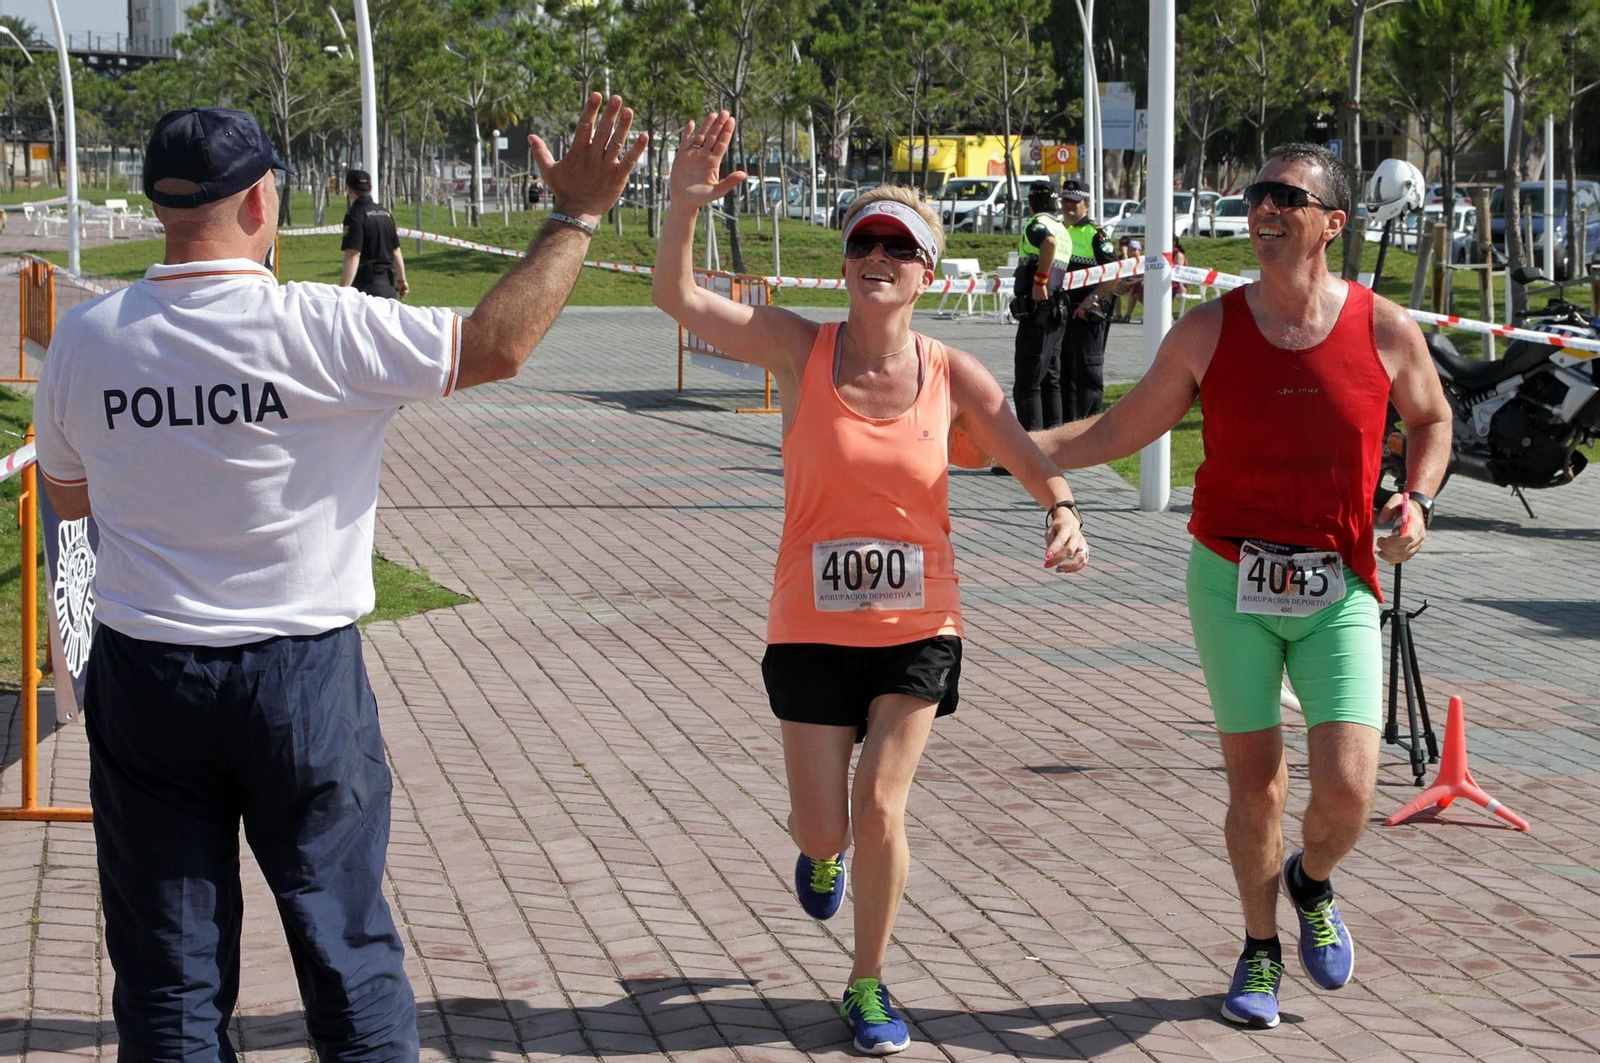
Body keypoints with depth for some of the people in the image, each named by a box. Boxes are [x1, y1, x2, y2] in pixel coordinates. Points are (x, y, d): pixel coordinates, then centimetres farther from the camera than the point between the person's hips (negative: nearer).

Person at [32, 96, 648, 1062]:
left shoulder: (85, 341, -4)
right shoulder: (317, 330, -16)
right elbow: (499, 343, -10)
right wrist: (577, 216, -1)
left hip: (143, 682, 2)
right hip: (301, 681, -2)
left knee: (168, 965, 9)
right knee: (346, 943, 12)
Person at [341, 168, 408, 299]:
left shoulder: (354, 215, -11)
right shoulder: (385, 213, 12)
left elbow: (353, 255, -20)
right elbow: (396, 251, 19)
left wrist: (345, 288, -24)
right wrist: (402, 280, 29)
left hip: (366, 284, -7)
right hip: (389, 286, 7)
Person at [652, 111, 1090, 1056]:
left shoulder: (953, 376, -5)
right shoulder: (800, 349, -9)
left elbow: (1034, 460, 0)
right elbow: (677, 297, -18)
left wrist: (1064, 512, -22)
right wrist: (686, 207, -35)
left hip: (917, 627, 0)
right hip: (812, 626, 0)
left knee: (880, 811, -8)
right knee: (823, 828, 3)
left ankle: (869, 986, 16)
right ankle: (822, 853, 44)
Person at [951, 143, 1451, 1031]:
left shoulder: (1385, 329, -3)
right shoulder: (1207, 332, -2)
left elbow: (1431, 420, 16)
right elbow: (1120, 432, 7)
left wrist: (1417, 500, -3)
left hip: (1340, 591, 0)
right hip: (1233, 583, 0)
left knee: (1346, 791, -10)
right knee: (1255, 785, 5)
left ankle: (1312, 885, 26)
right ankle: (1260, 952, 28)